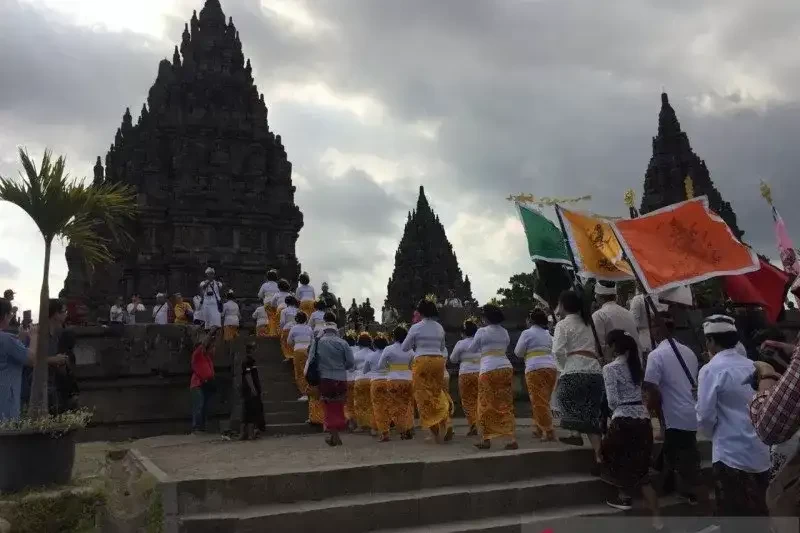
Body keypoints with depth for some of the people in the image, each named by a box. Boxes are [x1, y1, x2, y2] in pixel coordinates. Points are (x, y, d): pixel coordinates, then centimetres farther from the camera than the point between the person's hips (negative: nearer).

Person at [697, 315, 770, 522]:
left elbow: (705, 417, -13)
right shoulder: (753, 366, 6)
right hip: (761, 453, 7)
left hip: (731, 455, -6)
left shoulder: (711, 370, -12)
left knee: (733, 515, 4)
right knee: (759, 513, 17)